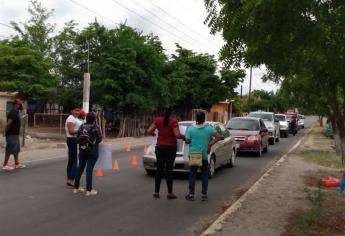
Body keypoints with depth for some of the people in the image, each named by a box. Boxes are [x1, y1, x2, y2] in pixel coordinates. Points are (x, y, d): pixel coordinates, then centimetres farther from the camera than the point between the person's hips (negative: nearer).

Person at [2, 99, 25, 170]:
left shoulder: (16, 112, 13)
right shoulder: (13, 113, -19)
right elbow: (8, 124, -23)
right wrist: (5, 132, -18)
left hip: (15, 134, 10)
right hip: (11, 135, -10)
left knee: (17, 149, 15)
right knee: (10, 150, -5)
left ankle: (17, 163, 23)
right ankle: (5, 165, 1)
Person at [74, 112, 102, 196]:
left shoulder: (82, 126, 2)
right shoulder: (96, 127, -10)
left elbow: (77, 138, 2)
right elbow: (99, 139, -9)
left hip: (82, 150, 5)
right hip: (92, 151, -5)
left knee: (80, 168, 14)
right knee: (89, 169, -2)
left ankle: (76, 188, 24)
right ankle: (89, 190, 1)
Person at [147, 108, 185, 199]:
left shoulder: (158, 120, -2)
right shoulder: (173, 122, -11)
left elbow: (149, 131, -5)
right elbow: (177, 135, -21)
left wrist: (153, 133, 17)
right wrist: (184, 137, -2)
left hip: (160, 147, 3)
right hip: (171, 147, -3)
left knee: (159, 169, 10)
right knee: (169, 169, 2)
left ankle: (156, 192, 13)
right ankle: (170, 193, 6)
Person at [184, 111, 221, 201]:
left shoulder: (191, 128, -6)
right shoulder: (209, 128, -4)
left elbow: (187, 141, -5)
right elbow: (218, 136, -9)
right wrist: (210, 144, -2)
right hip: (204, 155, 1)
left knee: (192, 174, 6)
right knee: (204, 175, 8)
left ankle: (191, 194, 7)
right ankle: (204, 194, 10)